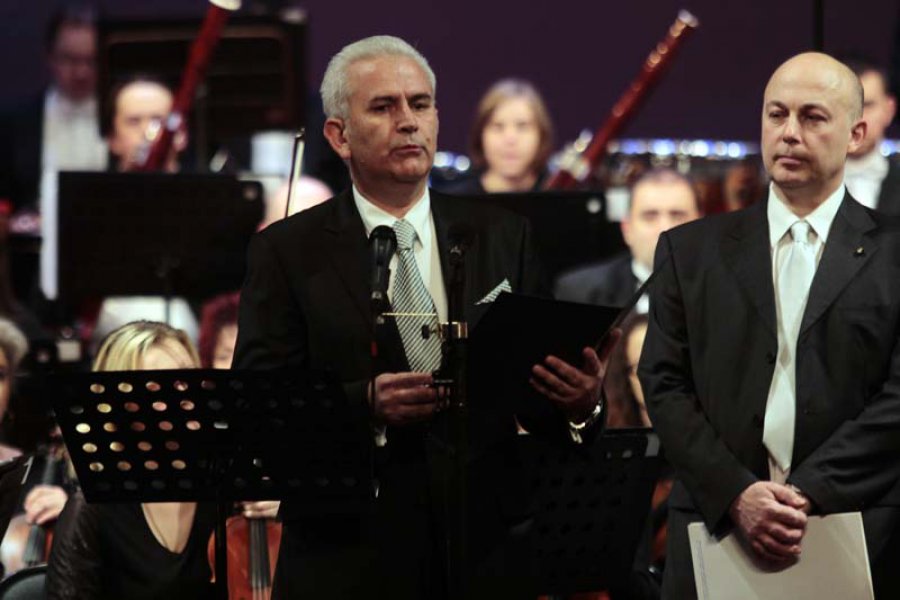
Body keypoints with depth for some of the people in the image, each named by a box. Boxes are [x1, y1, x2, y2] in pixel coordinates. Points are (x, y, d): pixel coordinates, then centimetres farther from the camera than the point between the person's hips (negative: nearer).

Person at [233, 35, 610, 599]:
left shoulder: (502, 236, 8)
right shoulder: (288, 252, 0)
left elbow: (538, 387, 6)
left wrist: (578, 405, -17)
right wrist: (365, 404, -24)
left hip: (486, 551, 2)